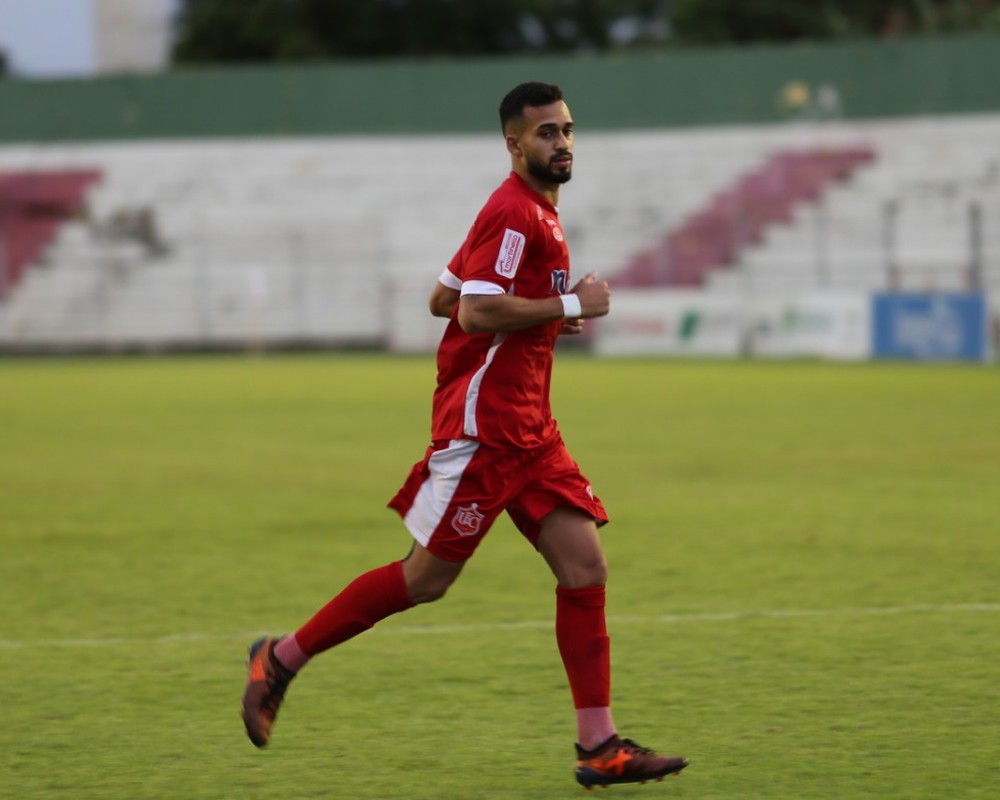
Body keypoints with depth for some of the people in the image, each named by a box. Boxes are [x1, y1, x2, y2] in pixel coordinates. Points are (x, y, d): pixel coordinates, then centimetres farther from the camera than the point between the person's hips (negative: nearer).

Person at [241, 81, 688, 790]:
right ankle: (282, 659, 13)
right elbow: (475, 310, -24)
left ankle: (600, 746, -2)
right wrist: (569, 305, -17)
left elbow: (443, 298, 21)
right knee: (427, 578, -3)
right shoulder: (515, 214, -14)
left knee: (585, 567, -1)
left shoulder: (538, 212, 17)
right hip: (481, 427, -10)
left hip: (527, 429, 10)